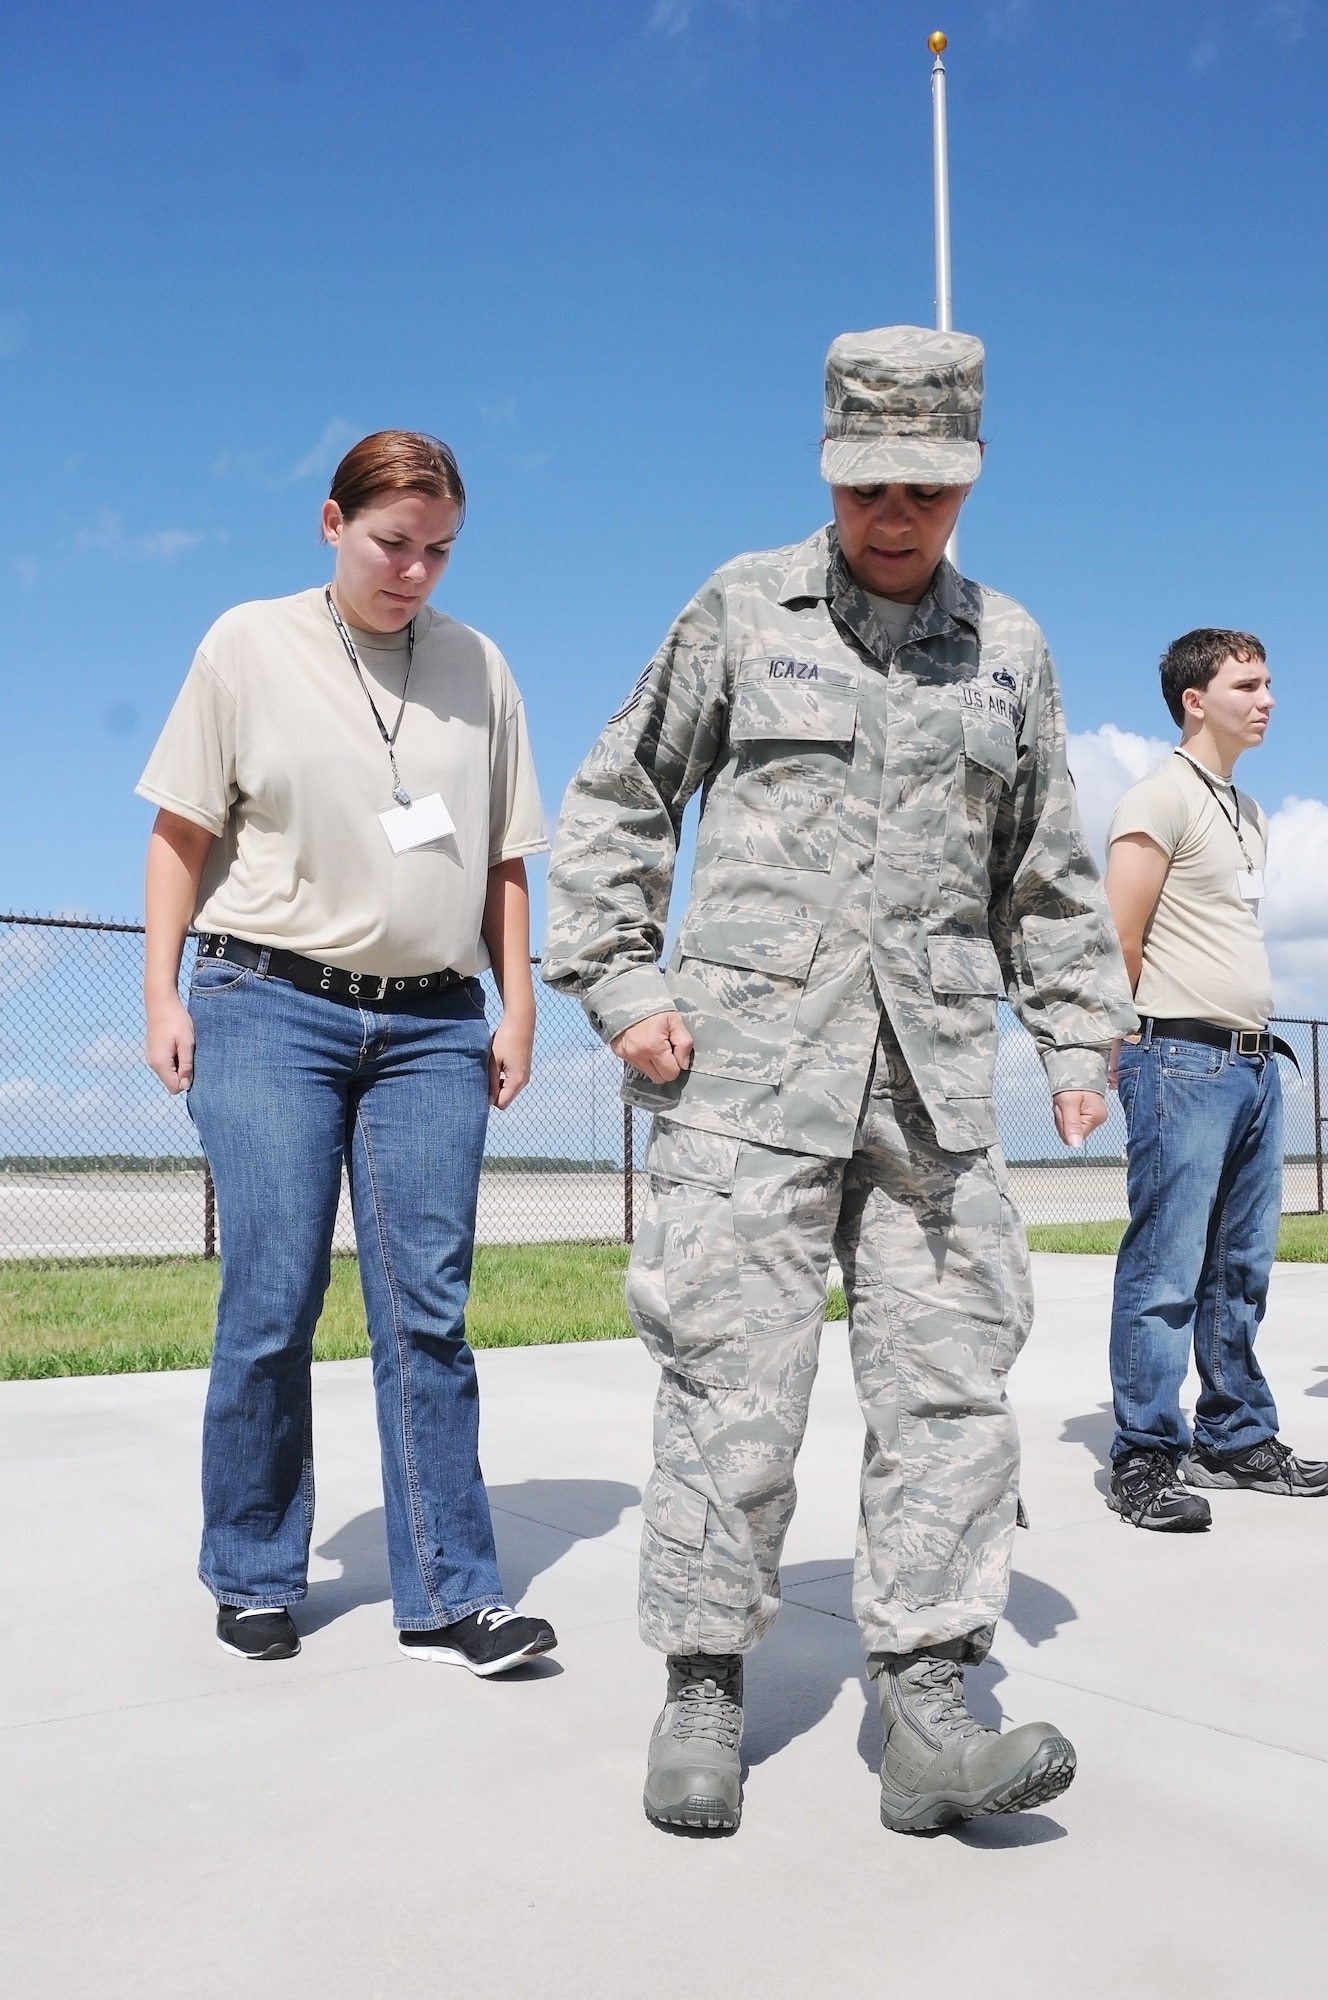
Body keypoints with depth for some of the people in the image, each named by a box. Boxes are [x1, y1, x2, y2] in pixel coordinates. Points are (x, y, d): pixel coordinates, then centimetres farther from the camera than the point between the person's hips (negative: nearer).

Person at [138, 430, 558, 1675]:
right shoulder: (248, 646, 5)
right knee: (272, 1303, -1)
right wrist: (163, 994, -2)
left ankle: (448, 1601, 6)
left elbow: (503, 859, 14)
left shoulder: (478, 668, 11)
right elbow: (182, 833, 6)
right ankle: (253, 1579, 17)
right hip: (271, 1009, -1)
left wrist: (518, 1008, 8)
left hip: (433, 1023, 2)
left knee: (427, 1308, -1)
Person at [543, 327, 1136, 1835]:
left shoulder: (1007, 647, 14)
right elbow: (615, 804, 9)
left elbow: (1047, 873, 20)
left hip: (932, 1083, 3)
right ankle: (703, 1695, 13)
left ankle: (925, 1713, 8)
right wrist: (620, 987, 0)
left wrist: (1078, 1038, 14)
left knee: (949, 1381, 0)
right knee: (732, 1382, -1)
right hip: (748, 1069, -3)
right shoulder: (742, 610, 5)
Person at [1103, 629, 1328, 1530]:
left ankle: (1240, 1438, 22)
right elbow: (1116, 939, -12)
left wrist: (1254, 1036, 15)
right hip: (1185, 1061, -9)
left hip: (1254, 1061, 9)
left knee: (1242, 1267, 13)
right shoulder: (1163, 797, -7)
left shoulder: (1249, 813, 20)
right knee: (1167, 1270, -7)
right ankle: (1145, 1459, -1)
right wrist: (1157, 1032, -2)